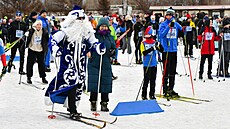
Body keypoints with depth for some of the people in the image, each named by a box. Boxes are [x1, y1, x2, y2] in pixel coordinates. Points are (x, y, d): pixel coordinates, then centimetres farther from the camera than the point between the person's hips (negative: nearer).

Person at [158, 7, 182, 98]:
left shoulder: (176, 24, 10)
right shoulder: (163, 24, -2)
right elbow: (161, 34, -15)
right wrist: (168, 27, -23)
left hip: (174, 50, 5)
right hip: (166, 50, -5)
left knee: (173, 70, 10)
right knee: (166, 70, -5)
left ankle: (171, 89, 20)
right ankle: (165, 90, 1)